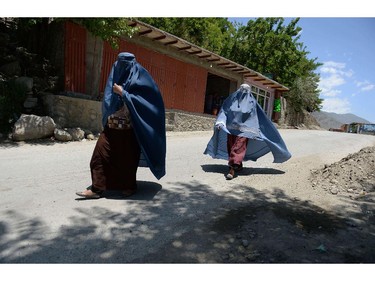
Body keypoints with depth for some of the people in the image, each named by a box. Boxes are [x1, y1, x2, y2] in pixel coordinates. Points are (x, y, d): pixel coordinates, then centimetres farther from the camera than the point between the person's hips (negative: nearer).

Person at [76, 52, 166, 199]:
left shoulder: (139, 79, -3)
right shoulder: (115, 77, 12)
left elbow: (139, 100, -12)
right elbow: (107, 101, 17)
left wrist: (122, 93, -15)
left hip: (129, 129, -5)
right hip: (112, 126, 5)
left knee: (127, 158, 7)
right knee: (100, 155, -2)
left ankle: (130, 186, 26)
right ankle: (97, 188, 7)